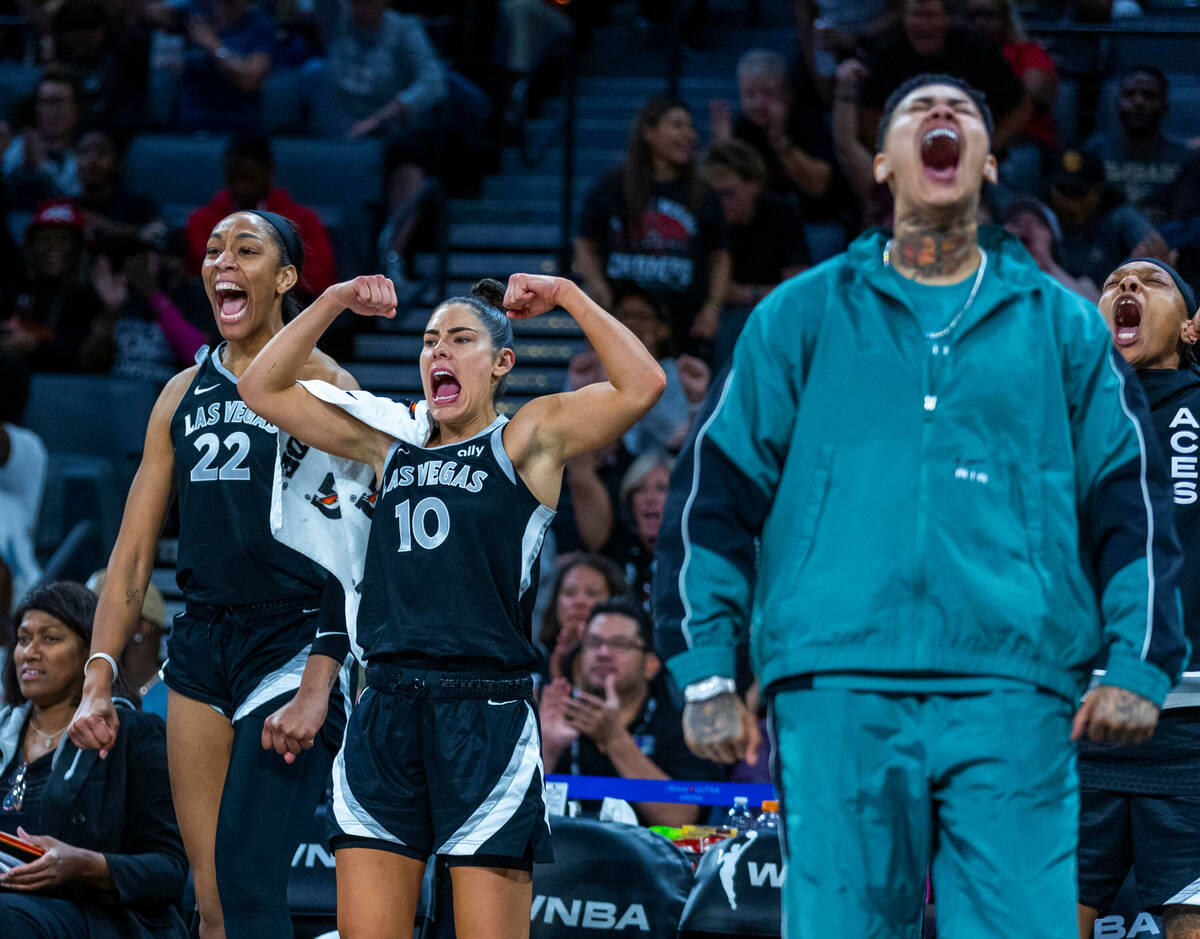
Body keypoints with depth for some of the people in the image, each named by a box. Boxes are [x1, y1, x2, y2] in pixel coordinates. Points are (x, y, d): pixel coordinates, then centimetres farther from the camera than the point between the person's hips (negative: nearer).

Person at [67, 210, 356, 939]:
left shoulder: (323, 386, -3)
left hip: (292, 645, -6)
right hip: (201, 645, 6)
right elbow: (134, 551, 15)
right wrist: (99, 680, 6)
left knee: (248, 877, -18)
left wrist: (319, 685, -19)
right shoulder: (183, 394, 14)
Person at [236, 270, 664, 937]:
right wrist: (335, 303, 14)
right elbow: (263, 388, 22)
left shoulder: (527, 440, 5)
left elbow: (642, 387, -10)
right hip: (386, 715, 5)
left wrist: (566, 296, -4)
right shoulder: (391, 449, 19)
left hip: (488, 713, -5)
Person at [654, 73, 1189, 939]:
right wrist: (706, 671, 3)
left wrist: (1138, 665, 2)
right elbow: (718, 491, 13)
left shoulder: (1060, 324, 18)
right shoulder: (803, 315, 16)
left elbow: (1131, 500, 15)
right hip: (840, 688, 0)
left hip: (1015, 697, 0)